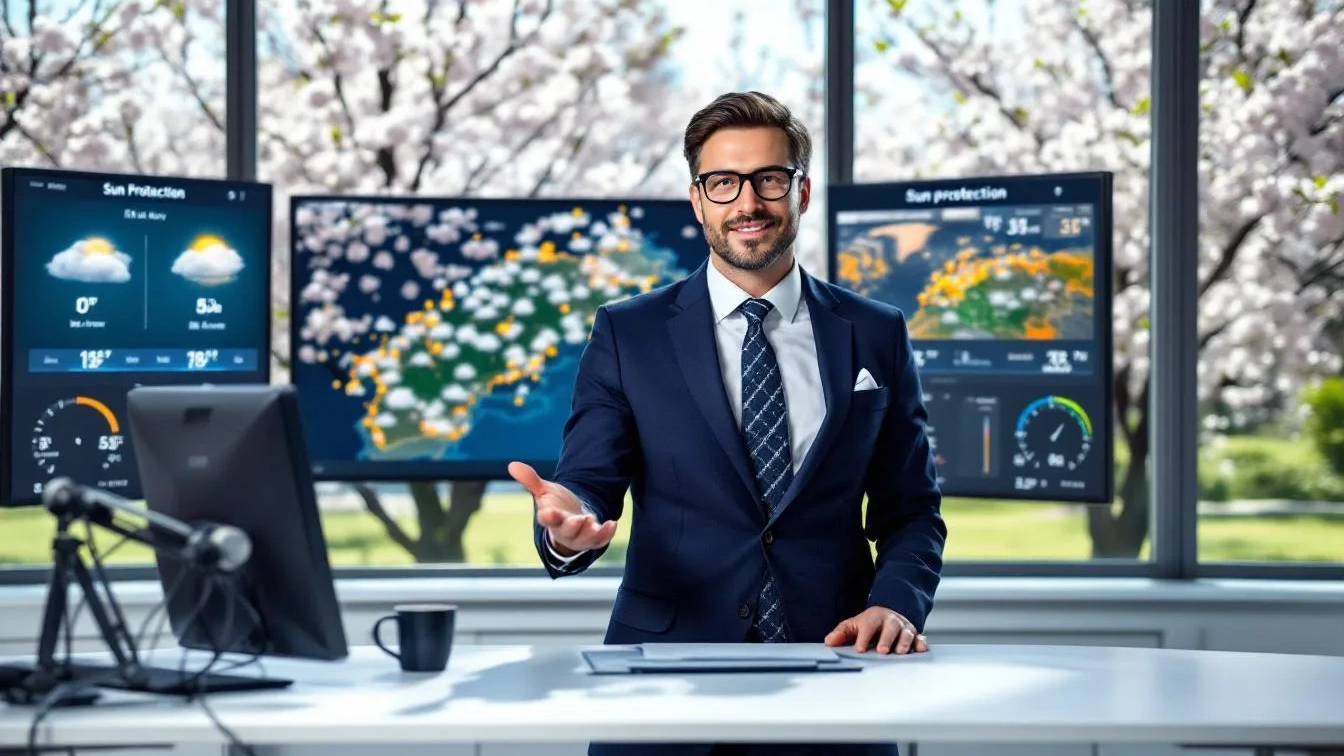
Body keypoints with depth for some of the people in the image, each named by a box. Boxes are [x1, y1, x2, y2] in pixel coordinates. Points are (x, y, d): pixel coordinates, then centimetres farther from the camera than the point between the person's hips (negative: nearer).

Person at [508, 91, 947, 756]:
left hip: (829, 670, 1)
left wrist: (895, 602, -10)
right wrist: (570, 519, -27)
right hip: (665, 676, -1)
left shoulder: (876, 336, 7)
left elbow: (911, 510, 9)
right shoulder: (626, 333, 4)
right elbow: (591, 485, -3)